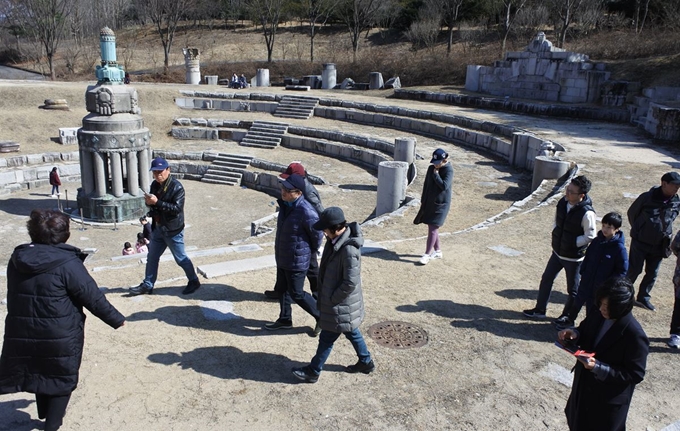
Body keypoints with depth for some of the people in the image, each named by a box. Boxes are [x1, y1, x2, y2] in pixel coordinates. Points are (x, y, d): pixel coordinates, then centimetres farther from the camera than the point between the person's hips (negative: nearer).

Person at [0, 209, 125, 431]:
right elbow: (93, 297, -17)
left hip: (22, 333, 6)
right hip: (61, 336, -6)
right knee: (62, 377, 16)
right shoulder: (67, 263, -22)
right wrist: (116, 319, -4)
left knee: (39, 371, 28)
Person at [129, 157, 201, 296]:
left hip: (173, 231, -8)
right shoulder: (155, 185, 4)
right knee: (152, 257, 15)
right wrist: (149, 202, -10)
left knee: (181, 259, 5)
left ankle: (194, 281, 23)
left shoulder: (176, 187, -19)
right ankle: (147, 285, 27)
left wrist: (157, 202, -31)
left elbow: (177, 208, -27)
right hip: (158, 228, 8)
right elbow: (153, 204, 14)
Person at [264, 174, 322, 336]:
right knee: (281, 289, 20)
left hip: (297, 260, -9)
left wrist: (309, 253, -1)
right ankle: (285, 319, 39)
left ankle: (322, 317, 21)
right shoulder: (285, 204, -1)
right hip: (282, 257, 9)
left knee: (296, 294, 2)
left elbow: (317, 235, -16)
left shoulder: (306, 212, -28)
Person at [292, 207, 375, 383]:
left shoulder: (349, 250, -32)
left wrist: (332, 299, -16)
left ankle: (313, 372, 27)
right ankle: (365, 362, 43)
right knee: (351, 332, 25)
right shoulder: (336, 239, -3)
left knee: (327, 338, 9)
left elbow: (351, 282, -28)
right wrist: (325, 293, 11)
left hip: (341, 304, -9)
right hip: (341, 301, 9)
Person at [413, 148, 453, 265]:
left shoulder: (449, 170, -13)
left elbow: (444, 185, -27)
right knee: (432, 228, 13)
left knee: (433, 228, -6)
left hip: (441, 204, -7)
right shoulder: (431, 168, 5)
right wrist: (423, 200, 14)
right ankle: (438, 251, 27)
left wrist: (436, 174, -19)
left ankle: (427, 254, -1)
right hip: (429, 202, 7)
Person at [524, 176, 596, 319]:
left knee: (573, 290, 11)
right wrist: (555, 233, 0)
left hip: (574, 257, -7)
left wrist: (571, 243, -16)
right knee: (546, 279, 18)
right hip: (557, 252, 7)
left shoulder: (586, 213, -26)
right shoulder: (563, 202, -6)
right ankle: (540, 310, 35)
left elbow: (590, 236, -19)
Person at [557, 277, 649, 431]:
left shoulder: (635, 335, -28)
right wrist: (574, 334, -14)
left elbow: (635, 374, -23)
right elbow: (585, 335, 10)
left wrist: (598, 367, -31)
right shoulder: (597, 317, -8)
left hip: (609, 401, -6)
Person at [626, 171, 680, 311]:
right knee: (634, 270, 4)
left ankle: (643, 297, 29)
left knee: (652, 273, 13)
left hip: (659, 246, 4)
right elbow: (631, 213, -1)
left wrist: (666, 234, 10)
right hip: (640, 242, -4)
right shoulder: (647, 197, -16)